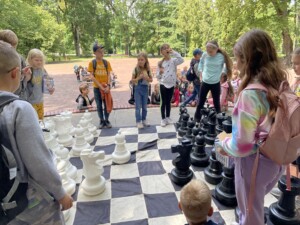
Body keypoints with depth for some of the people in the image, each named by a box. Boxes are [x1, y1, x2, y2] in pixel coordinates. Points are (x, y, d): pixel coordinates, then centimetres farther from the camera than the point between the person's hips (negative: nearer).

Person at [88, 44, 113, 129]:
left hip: (106, 87, 2)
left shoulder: (106, 62, 4)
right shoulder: (92, 63, -3)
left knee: (107, 104, 6)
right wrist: (100, 86, -15)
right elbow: (91, 76, -8)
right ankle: (102, 121, 17)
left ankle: (107, 121, 19)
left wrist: (108, 86, -13)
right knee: (99, 105, 6)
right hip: (97, 87, -2)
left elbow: (109, 75, 1)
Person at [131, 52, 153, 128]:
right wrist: (139, 78, -22)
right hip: (137, 88, -2)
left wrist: (146, 78, -17)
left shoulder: (148, 69, -2)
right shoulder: (136, 69, -8)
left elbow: (151, 80, 2)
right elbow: (132, 80, -7)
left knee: (144, 106, 13)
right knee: (138, 106, 1)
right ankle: (138, 121, 10)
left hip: (145, 88, 3)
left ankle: (144, 119, 27)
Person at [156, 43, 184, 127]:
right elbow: (157, 76, 4)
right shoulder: (160, 63, 1)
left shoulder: (173, 60, -1)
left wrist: (173, 52, -21)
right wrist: (160, 72, -18)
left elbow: (181, 60, -23)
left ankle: (168, 117, 26)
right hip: (163, 84, 0)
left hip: (171, 84, 0)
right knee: (163, 102, 5)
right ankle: (163, 119, 15)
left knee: (168, 102, 13)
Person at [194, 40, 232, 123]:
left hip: (216, 83, -1)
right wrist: (201, 70, 6)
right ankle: (197, 119, 22)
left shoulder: (222, 56, -11)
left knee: (216, 103, 9)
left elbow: (227, 64, 8)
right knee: (201, 102, 9)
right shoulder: (204, 55, -8)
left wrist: (223, 72, -2)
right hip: (205, 82, 1)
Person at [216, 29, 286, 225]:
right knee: (256, 207, 31)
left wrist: (225, 146, -5)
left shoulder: (250, 93, -26)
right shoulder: (280, 84, -2)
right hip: (276, 160, 7)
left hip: (254, 162, -7)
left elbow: (242, 144, -25)